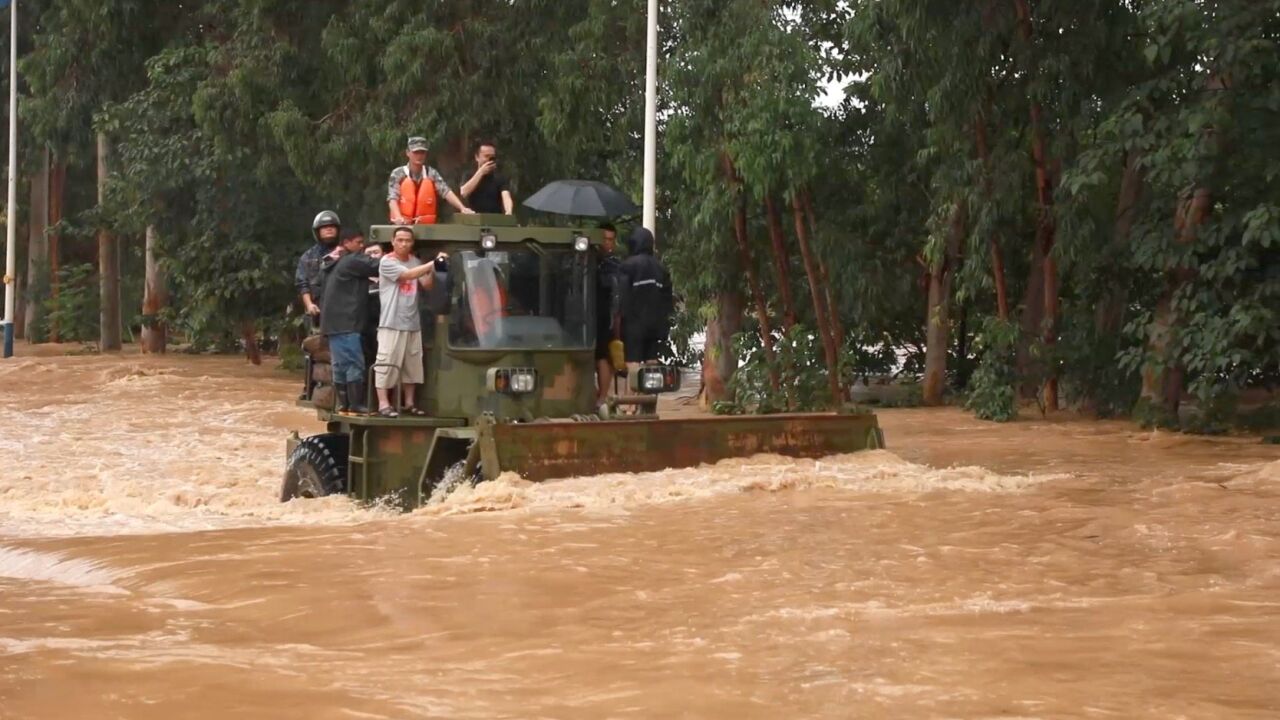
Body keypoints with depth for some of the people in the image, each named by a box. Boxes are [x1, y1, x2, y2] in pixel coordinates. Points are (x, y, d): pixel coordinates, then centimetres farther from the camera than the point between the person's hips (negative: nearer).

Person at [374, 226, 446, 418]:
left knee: (412, 365, 10)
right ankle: (383, 404, -5)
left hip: (413, 323, 7)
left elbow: (427, 285, 8)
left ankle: (409, 403, 18)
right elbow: (408, 275, -21)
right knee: (386, 363, -8)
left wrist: (433, 269, -11)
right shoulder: (387, 262, -7)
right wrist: (432, 263, -25)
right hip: (391, 323, -6)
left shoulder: (416, 261, 13)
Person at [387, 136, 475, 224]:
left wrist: (462, 208, -22)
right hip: (403, 225, -2)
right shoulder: (398, 174, -1)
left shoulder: (431, 173, 5)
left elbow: (446, 192, -6)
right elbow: (393, 199, -11)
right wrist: (398, 217, -30)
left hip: (427, 226, 2)